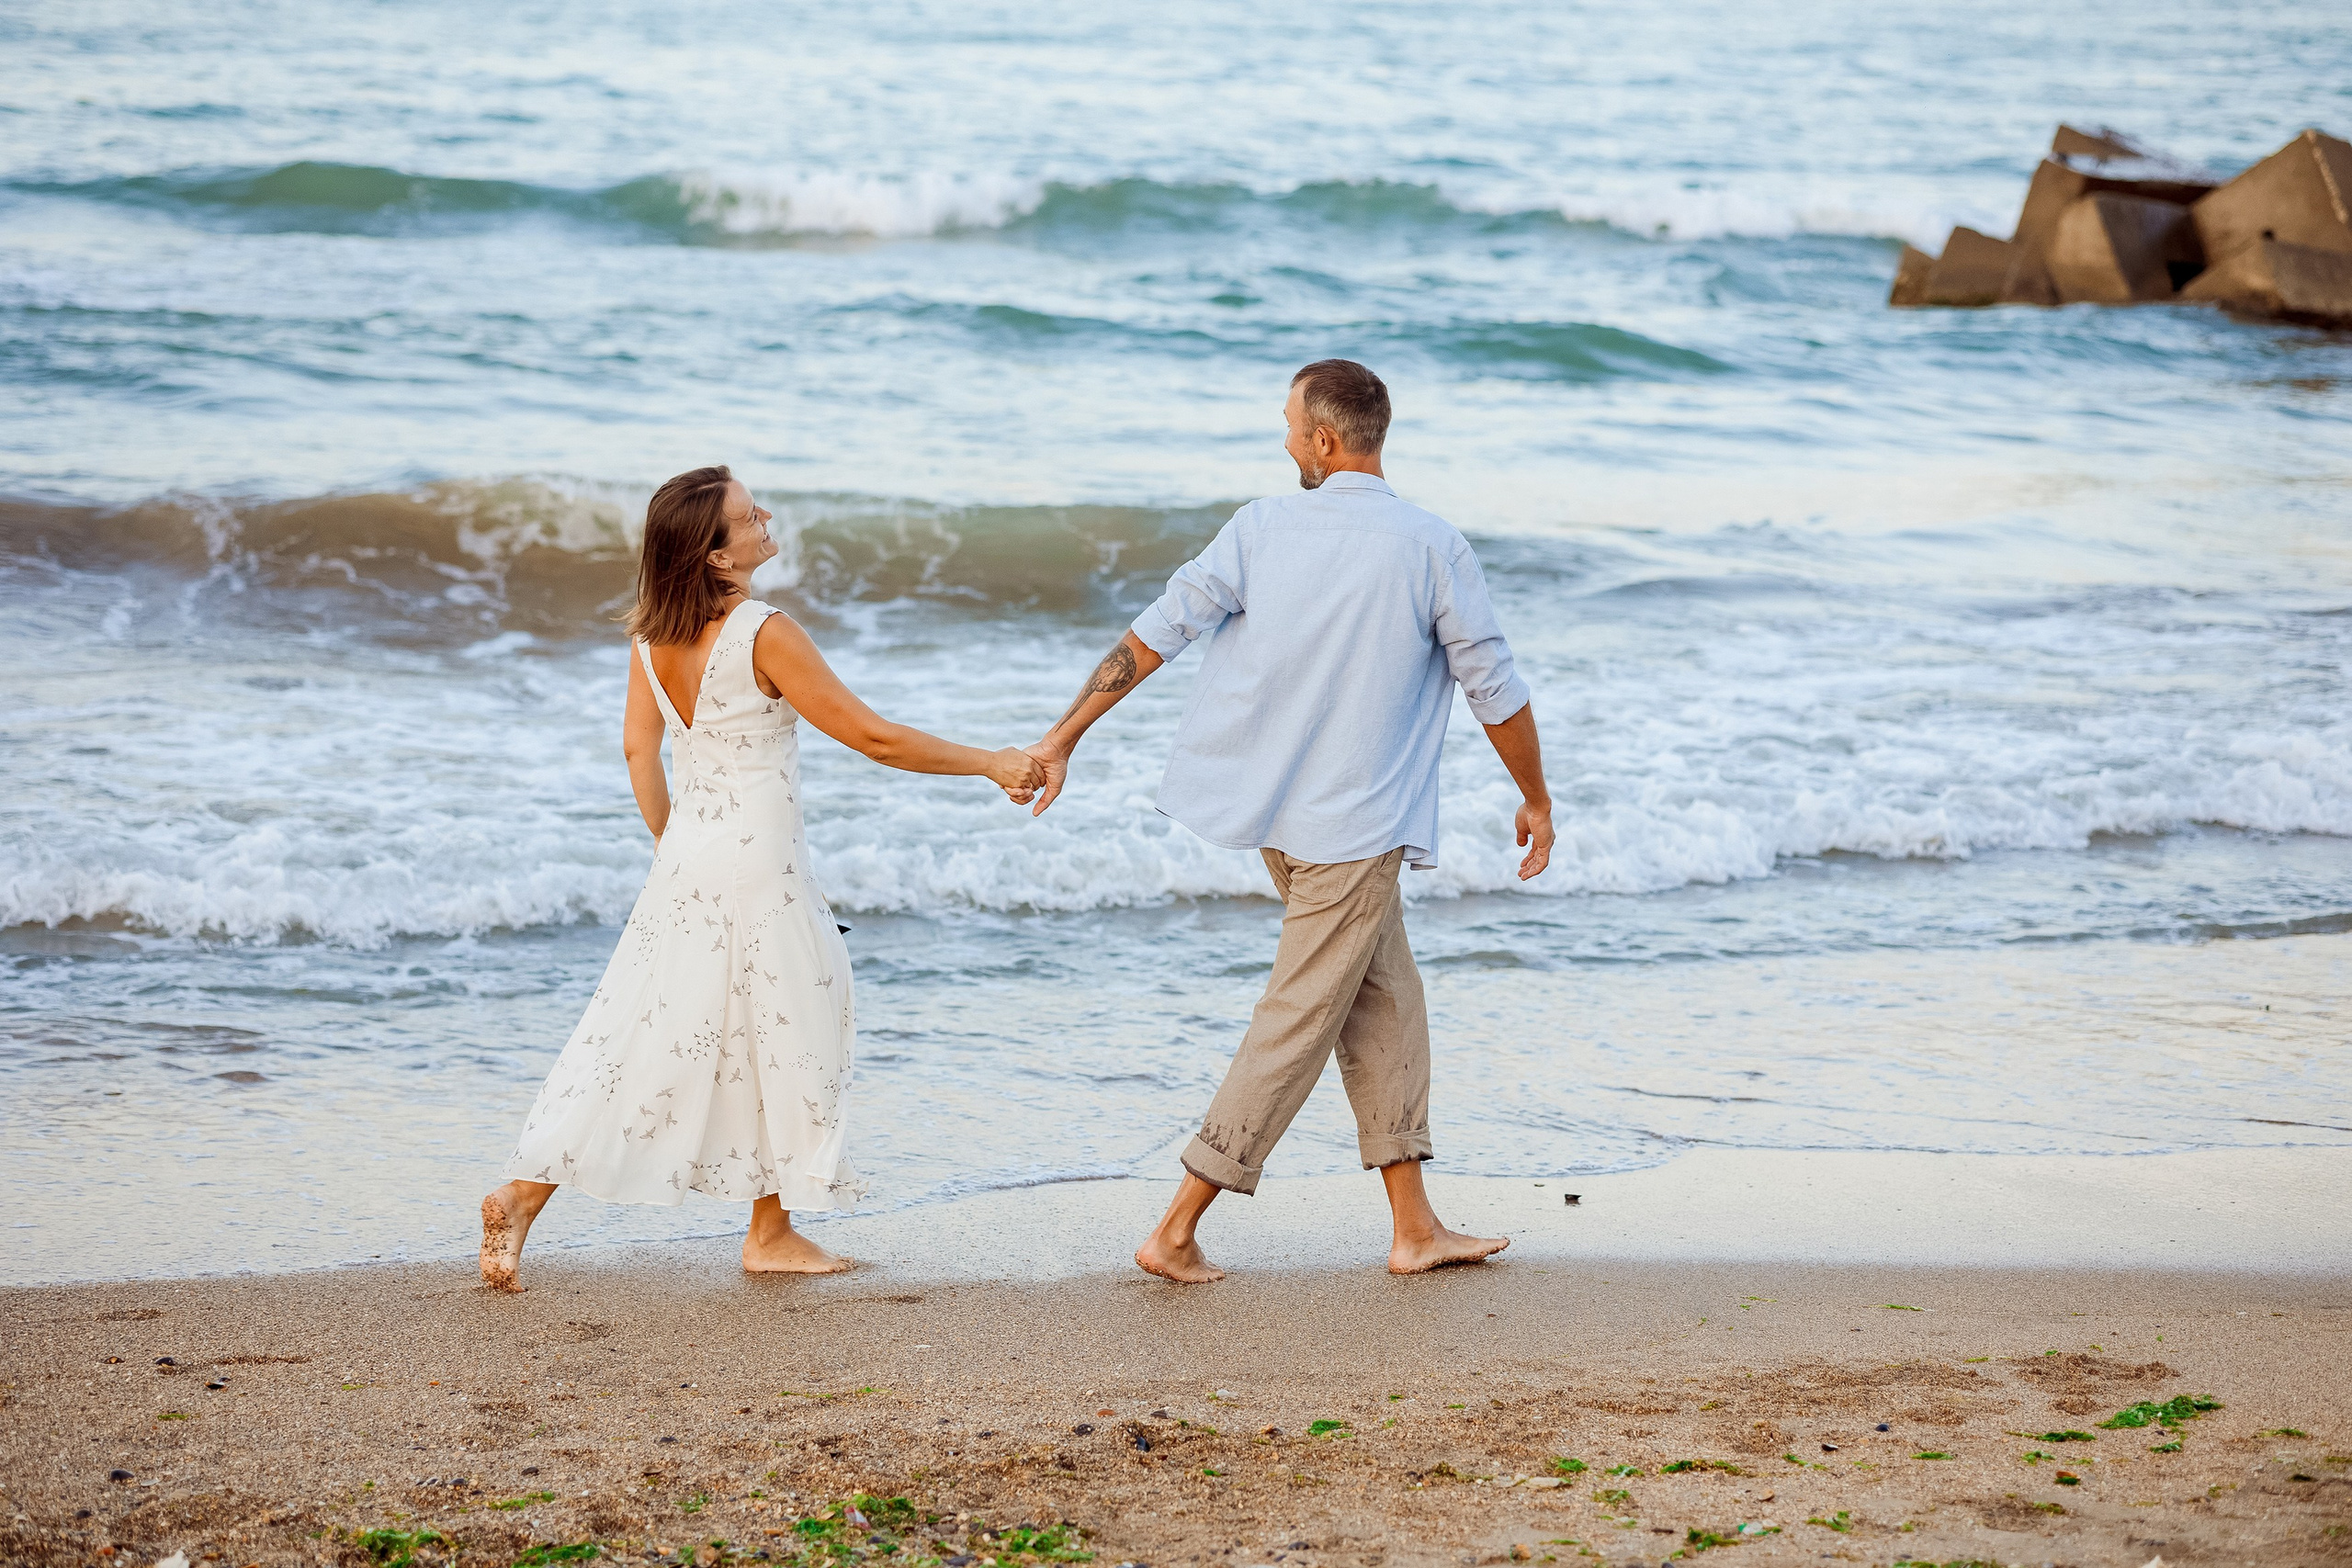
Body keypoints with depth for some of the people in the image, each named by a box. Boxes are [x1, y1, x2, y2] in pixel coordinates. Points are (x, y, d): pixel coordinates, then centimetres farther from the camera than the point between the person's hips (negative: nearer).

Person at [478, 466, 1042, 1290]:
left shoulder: (653, 634, 1)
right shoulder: (765, 635, -19)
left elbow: (638, 748, 10)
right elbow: (872, 736, -17)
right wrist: (989, 763, -8)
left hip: (686, 860, 6)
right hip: (758, 869, -6)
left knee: (640, 1035, 11)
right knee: (782, 1036, 10)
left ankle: (522, 1196, 6)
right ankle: (771, 1235, 20)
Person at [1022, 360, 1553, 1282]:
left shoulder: (1263, 528, -4)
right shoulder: (1432, 548, -12)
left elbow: (1158, 632, -4)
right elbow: (1495, 690, -6)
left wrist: (1064, 738, 3)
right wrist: (1536, 799, 9)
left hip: (1277, 813, 5)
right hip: (1357, 826, -5)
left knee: (1385, 1002, 15)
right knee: (1297, 1028, 1)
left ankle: (1415, 1227, 15)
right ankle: (1177, 1232, 1)